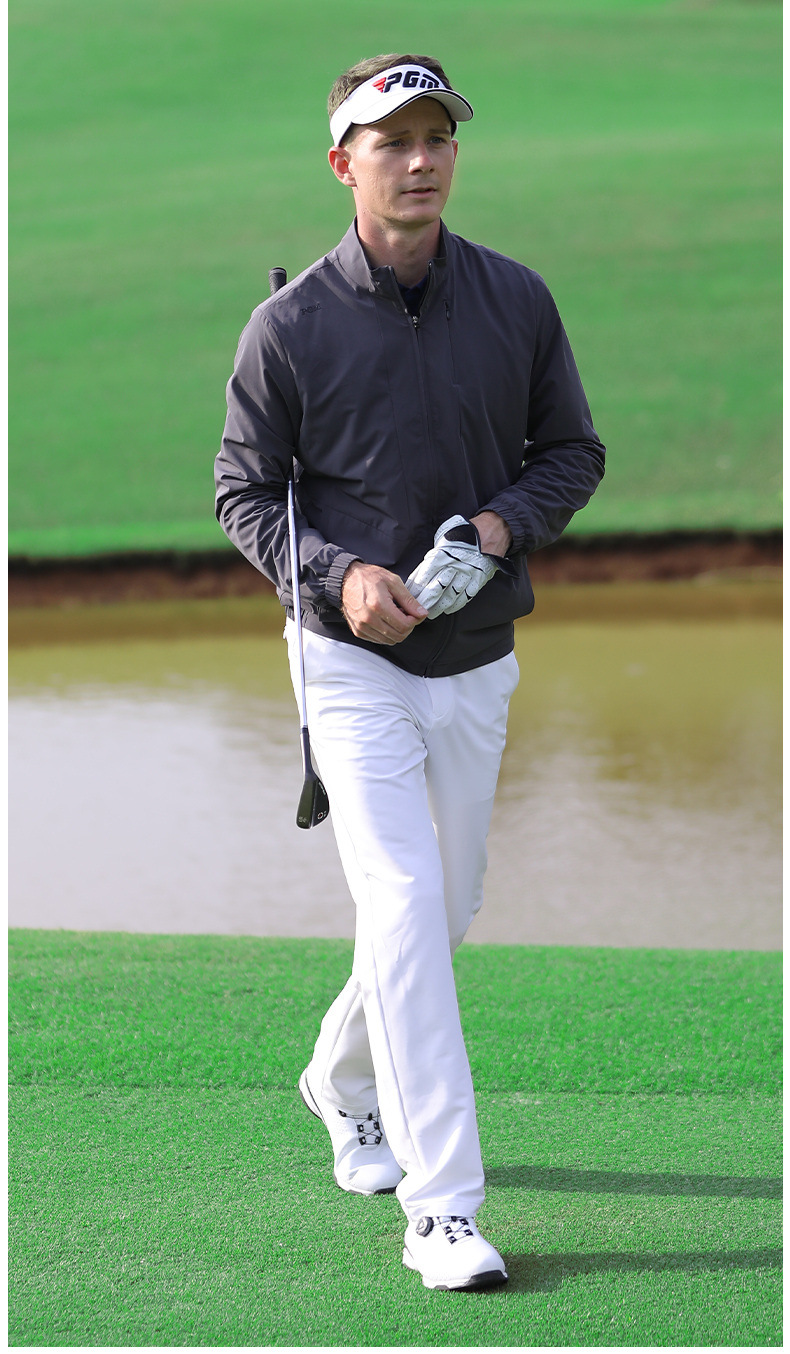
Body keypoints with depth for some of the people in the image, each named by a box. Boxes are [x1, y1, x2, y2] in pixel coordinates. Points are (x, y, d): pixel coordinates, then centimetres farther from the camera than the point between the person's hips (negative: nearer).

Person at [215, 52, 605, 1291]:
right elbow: (245, 491, -2)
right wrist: (337, 574, -19)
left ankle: (344, 1082, 45)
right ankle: (442, 1210, -13)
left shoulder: (517, 301, 0)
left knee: (449, 909, 16)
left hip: (479, 663, 4)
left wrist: (507, 524, -12)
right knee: (403, 908, -15)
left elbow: (573, 449, 8)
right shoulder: (291, 325, -9)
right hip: (355, 663, -4)